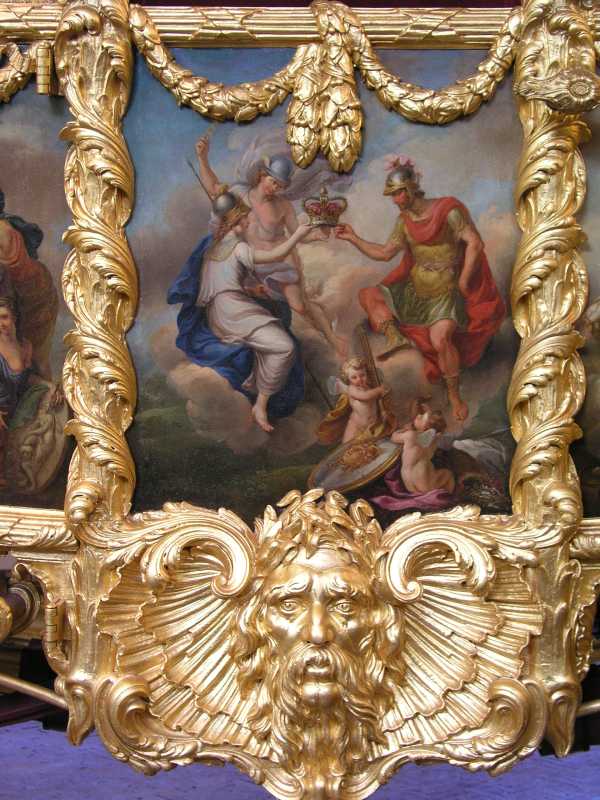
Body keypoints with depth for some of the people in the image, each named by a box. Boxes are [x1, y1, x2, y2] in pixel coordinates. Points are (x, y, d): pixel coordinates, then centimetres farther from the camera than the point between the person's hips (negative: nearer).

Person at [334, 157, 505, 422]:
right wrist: (353, 238, 2)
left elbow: (475, 243, -16)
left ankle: (454, 394, -12)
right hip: (414, 289, 7)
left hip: (445, 292, -7)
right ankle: (395, 337, -21)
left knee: (439, 337, -31)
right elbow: (384, 253, 10)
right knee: (367, 295, -2)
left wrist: (463, 282, -16)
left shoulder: (446, 211, -13)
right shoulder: (404, 221, 6)